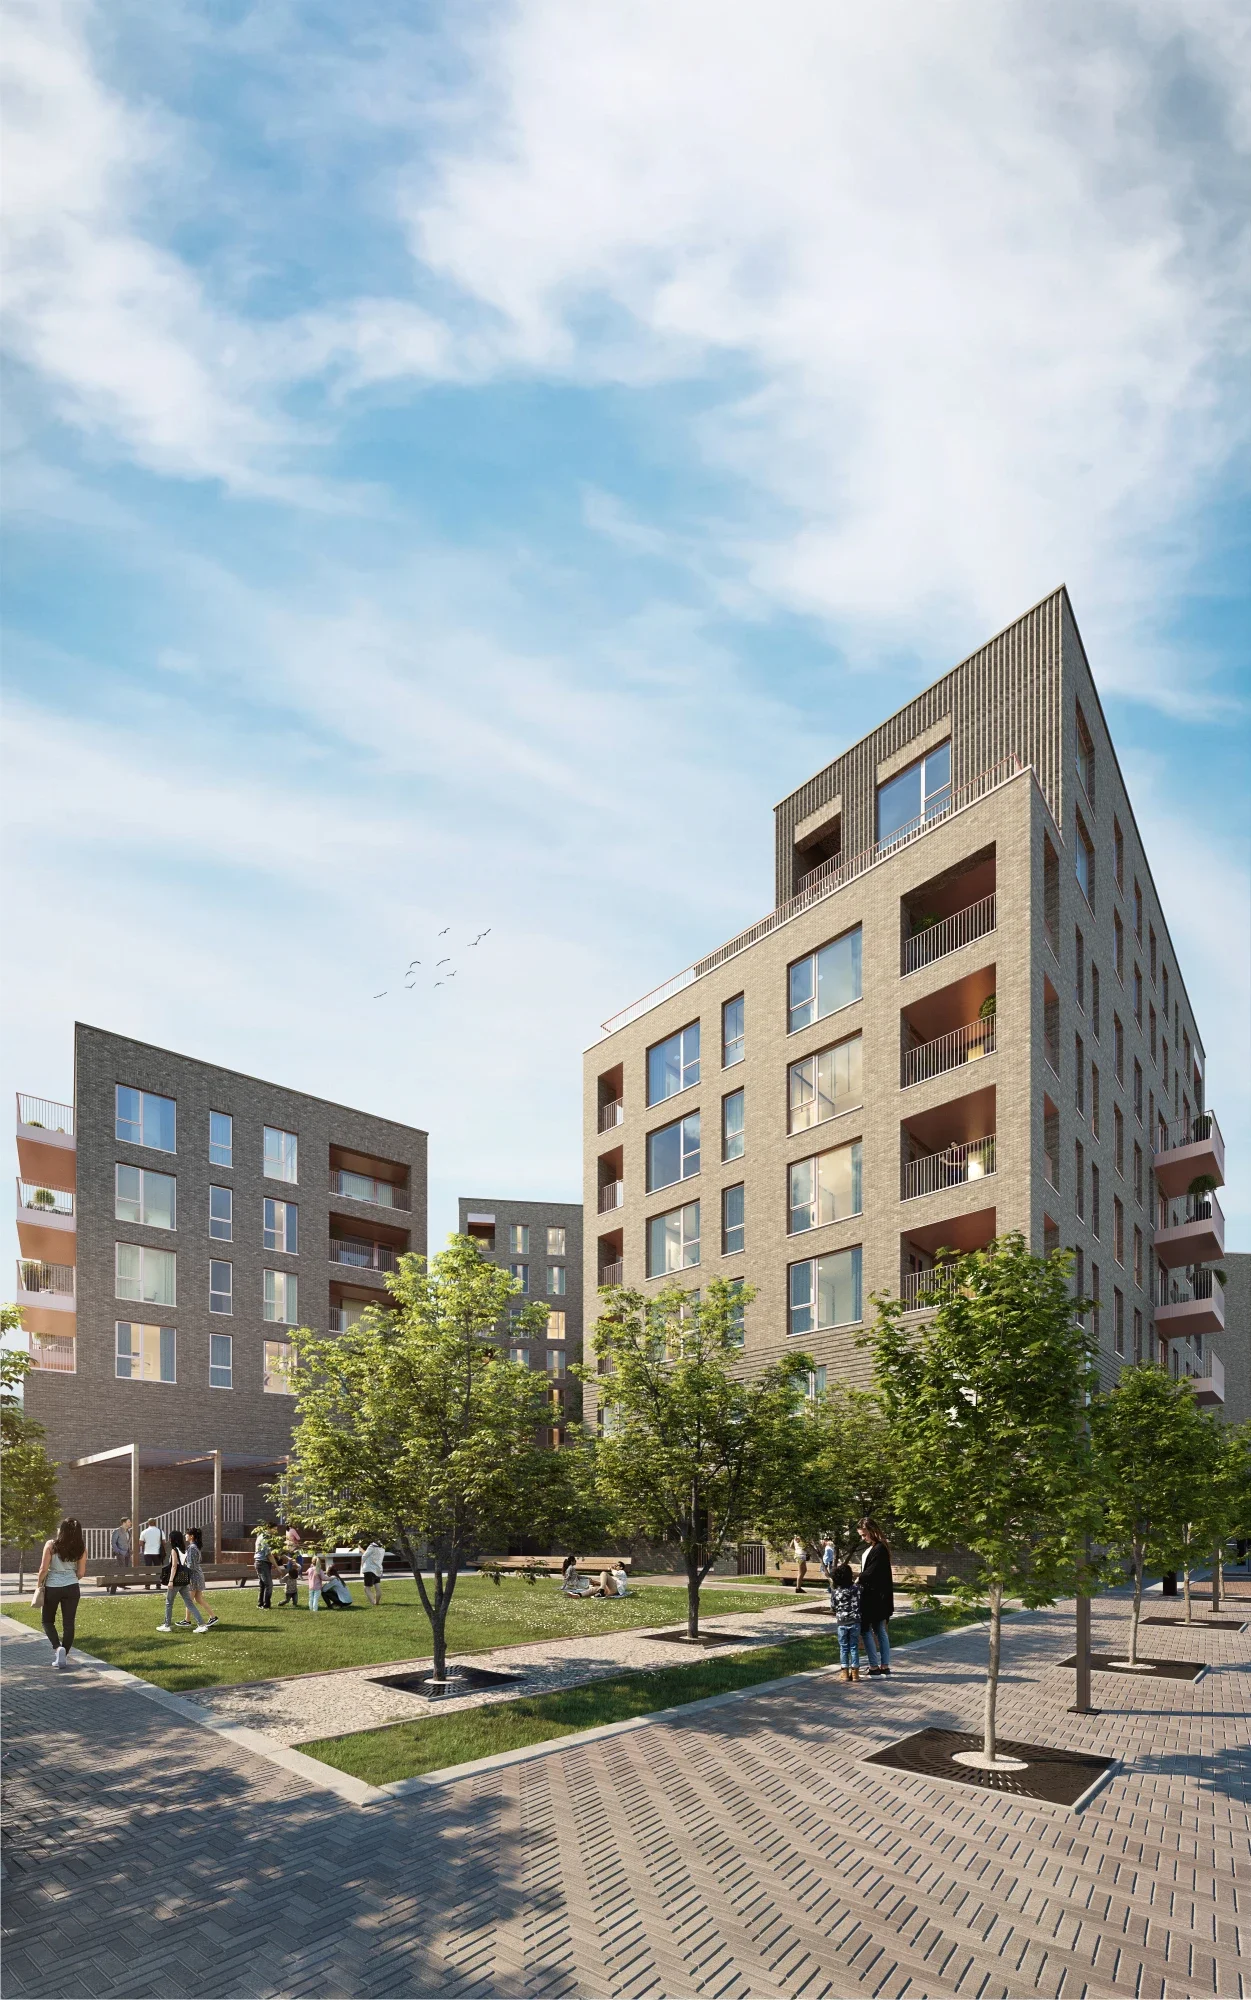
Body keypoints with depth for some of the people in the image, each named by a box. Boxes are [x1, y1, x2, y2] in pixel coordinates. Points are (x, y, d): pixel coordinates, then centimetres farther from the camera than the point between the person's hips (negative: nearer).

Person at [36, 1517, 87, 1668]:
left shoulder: (51, 1544, -9)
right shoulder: (80, 1548, -1)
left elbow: (44, 1569, -10)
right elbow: (81, 1573, 4)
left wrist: (38, 1585, 5)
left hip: (52, 1587, -2)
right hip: (72, 1588, 2)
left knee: (47, 1621, 15)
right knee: (68, 1623, 9)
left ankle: (57, 1648, -5)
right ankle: (64, 1656, 10)